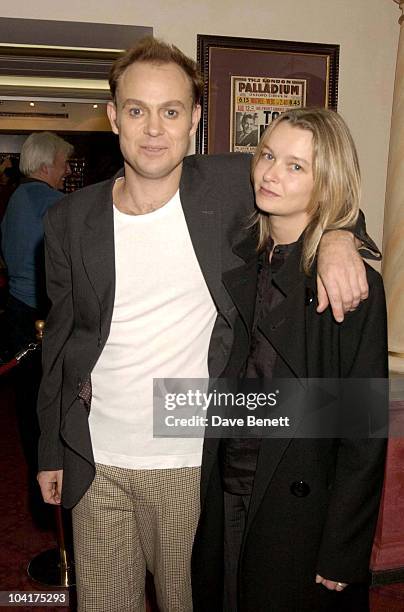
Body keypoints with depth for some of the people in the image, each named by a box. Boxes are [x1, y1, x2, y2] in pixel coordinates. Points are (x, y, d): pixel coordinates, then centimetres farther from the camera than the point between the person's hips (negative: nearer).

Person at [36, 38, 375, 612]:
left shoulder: (229, 185, -9)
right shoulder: (70, 221, -3)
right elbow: (60, 340, 6)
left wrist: (337, 237, -15)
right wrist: (51, 451, 11)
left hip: (193, 464, -1)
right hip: (96, 464, 2)